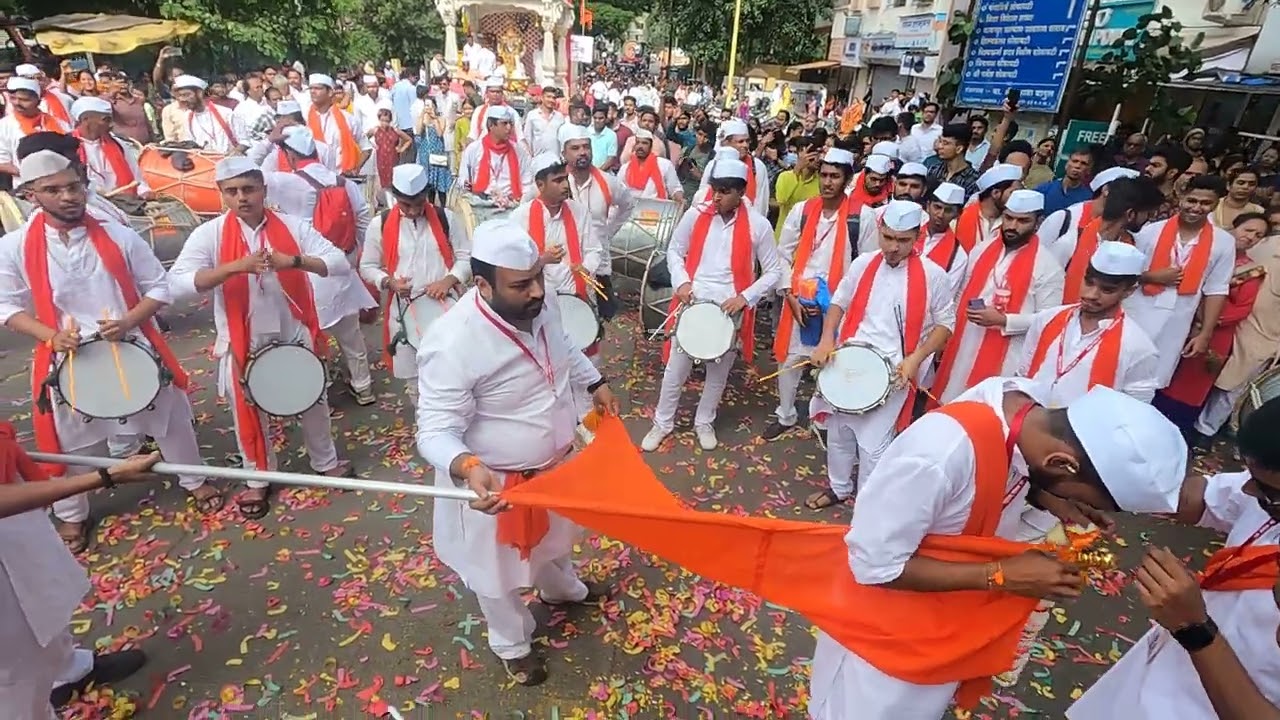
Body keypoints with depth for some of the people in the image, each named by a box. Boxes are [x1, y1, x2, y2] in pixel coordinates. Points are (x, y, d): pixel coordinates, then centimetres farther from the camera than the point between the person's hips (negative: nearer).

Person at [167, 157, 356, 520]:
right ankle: (258, 479, 35)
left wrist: (295, 260, -29)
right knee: (249, 411, 14)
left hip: (295, 335, 1)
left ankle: (326, 463, 39)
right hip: (243, 342, -1)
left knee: (313, 402, 16)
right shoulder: (210, 234, -8)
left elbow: (340, 263, -14)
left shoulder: (293, 226, -5)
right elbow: (177, 283, -20)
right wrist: (235, 266, -32)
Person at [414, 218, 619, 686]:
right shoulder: (452, 344, -35)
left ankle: (561, 589, 67)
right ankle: (512, 644, 51)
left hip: (555, 461, 7)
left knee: (554, 536, 35)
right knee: (500, 574, 21)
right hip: (495, 483, -6)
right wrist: (468, 469, -48)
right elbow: (436, 432, -31)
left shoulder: (540, 307, -12)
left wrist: (595, 383, 12)